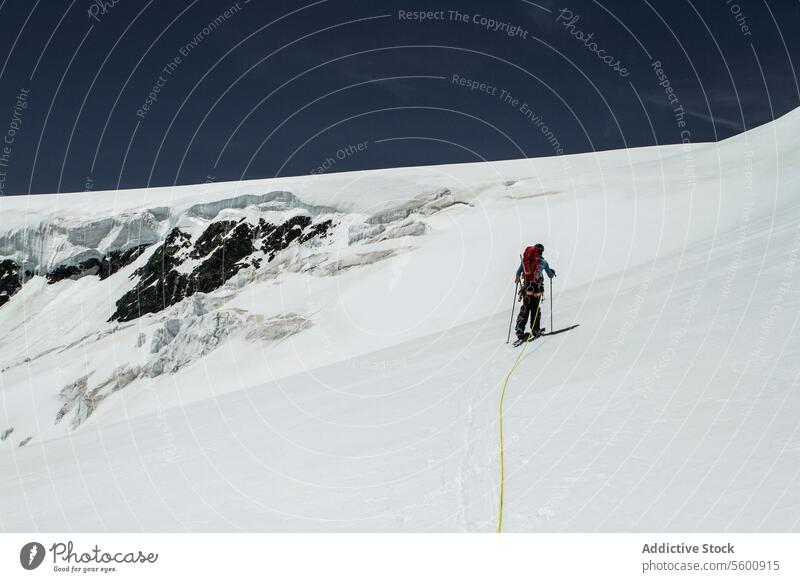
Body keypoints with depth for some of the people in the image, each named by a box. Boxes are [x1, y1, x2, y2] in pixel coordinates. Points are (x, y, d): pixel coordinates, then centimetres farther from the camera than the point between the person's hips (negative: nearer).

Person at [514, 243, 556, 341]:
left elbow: (518, 272, 13)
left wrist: (517, 279, 34)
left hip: (526, 286, 2)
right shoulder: (543, 261, 7)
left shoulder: (524, 260, 12)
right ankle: (535, 330, 5)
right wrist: (553, 272, 36)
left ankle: (519, 329, -5)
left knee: (525, 308, 5)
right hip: (537, 286, -2)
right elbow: (550, 276, 13)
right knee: (535, 309, 5)